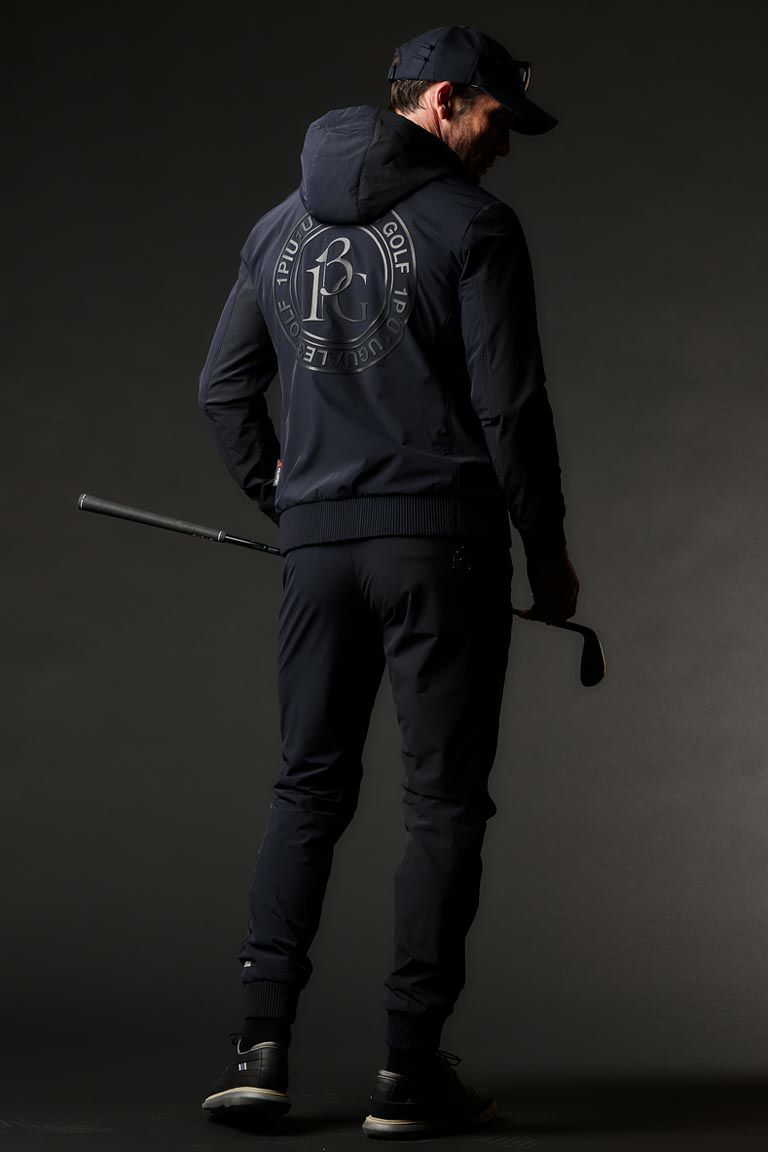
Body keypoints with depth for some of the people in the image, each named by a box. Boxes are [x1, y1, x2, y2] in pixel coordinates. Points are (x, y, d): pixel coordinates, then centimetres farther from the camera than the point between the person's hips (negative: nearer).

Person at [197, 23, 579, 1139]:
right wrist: (548, 546, 1)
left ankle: (262, 1044, 5)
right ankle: (411, 1068, 3)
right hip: (442, 541, -5)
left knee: (309, 787, 13)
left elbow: (223, 390, 16)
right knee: (444, 797, 2)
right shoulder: (471, 222, -5)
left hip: (318, 545, 5)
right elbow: (509, 404, -9)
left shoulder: (281, 226, 13)